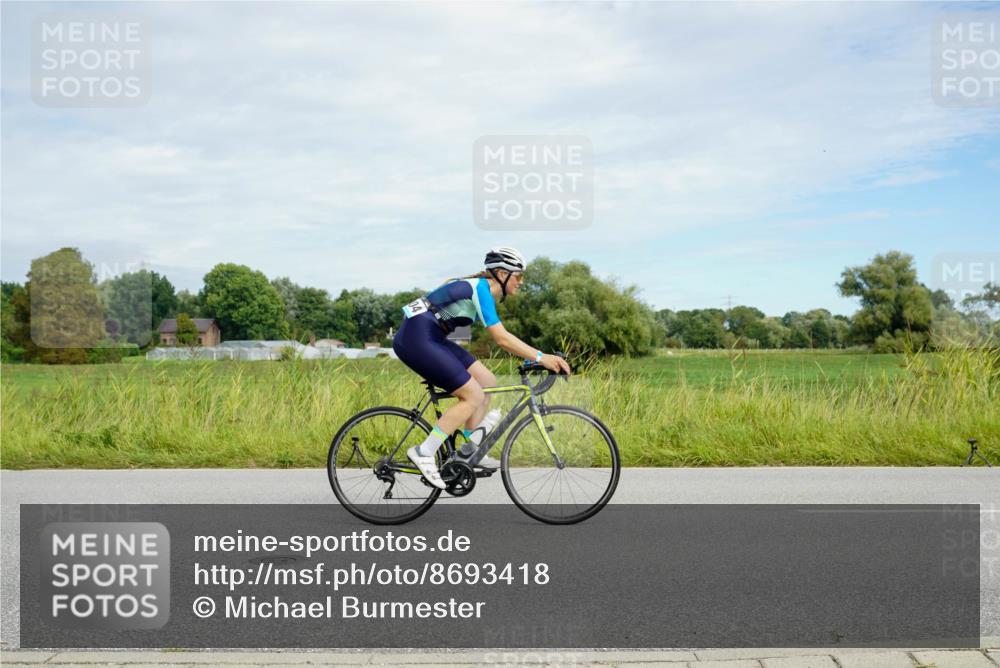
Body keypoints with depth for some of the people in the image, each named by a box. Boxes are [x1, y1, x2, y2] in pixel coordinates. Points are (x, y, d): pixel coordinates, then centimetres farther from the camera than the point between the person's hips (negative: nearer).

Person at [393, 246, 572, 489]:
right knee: (473, 396, -10)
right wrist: (540, 357, -24)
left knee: (488, 383, 8)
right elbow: (502, 338, -23)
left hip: (431, 339, 10)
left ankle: (469, 451, 16)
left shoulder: (481, 288, 15)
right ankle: (423, 453, -6)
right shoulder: (480, 288, -15)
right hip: (417, 339, -10)